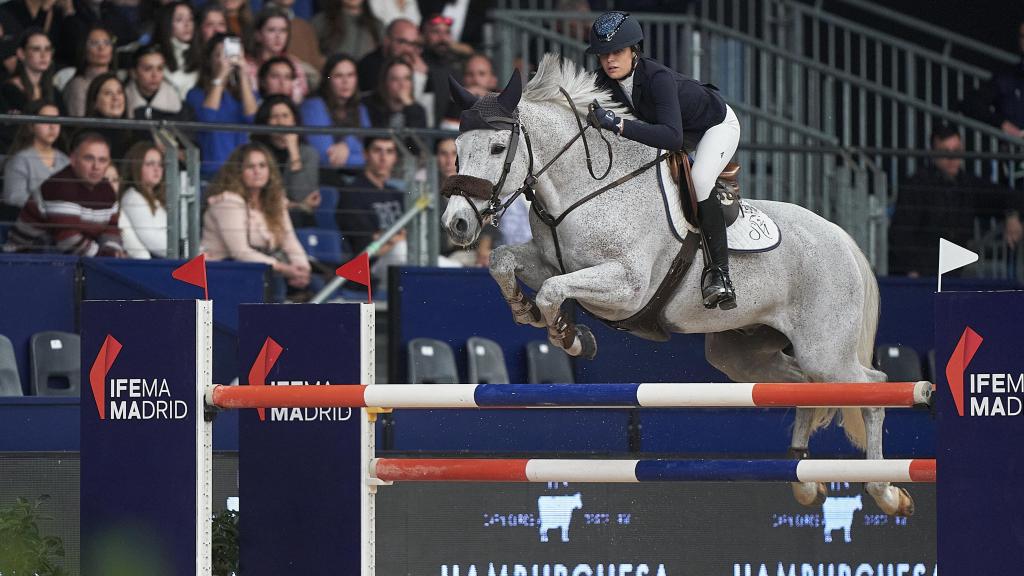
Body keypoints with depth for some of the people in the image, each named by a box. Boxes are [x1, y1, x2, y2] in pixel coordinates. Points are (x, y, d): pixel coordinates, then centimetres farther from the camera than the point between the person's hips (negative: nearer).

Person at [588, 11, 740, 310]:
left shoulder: (657, 77, -41)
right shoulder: (606, 82, -20)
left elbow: (672, 137, -53)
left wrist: (619, 125, -59)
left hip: (716, 125, -8)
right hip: (681, 128, 8)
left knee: (699, 183, -30)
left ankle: (719, 272, -23)